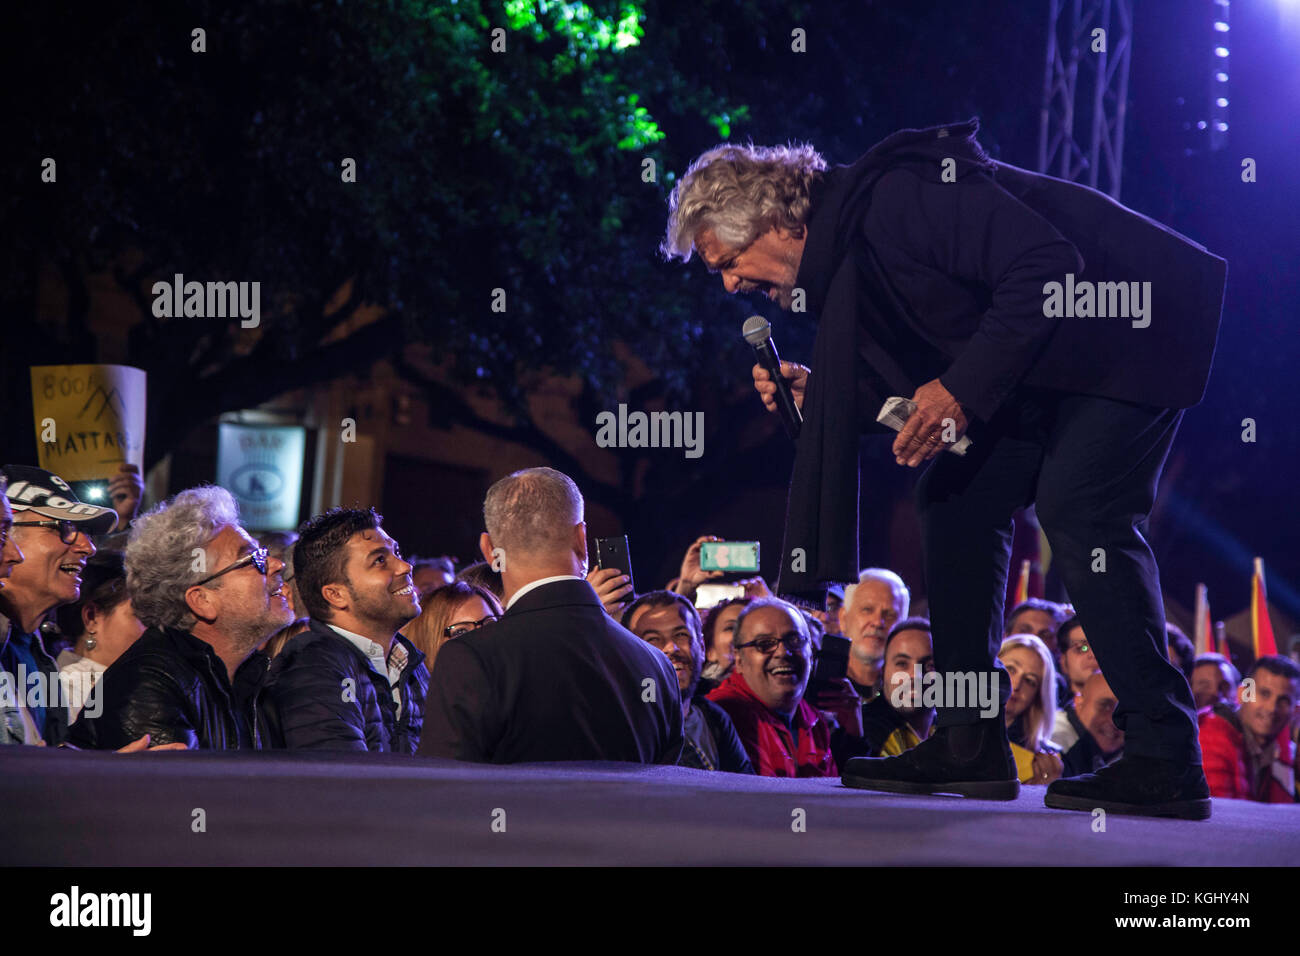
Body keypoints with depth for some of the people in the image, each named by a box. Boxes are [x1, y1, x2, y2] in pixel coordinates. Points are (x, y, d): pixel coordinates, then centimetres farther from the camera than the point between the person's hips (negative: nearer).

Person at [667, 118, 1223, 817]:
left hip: (1134, 326, -10)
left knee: (1077, 508, -22)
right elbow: (906, 384, 12)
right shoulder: (842, 253, 6)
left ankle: (1164, 762, -21)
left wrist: (965, 389, -28)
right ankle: (970, 747, 5)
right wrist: (815, 395, -4)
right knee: (957, 497, 4)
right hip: (1044, 363, 10)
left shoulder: (894, 196, -25)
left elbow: (1045, 267, -30)